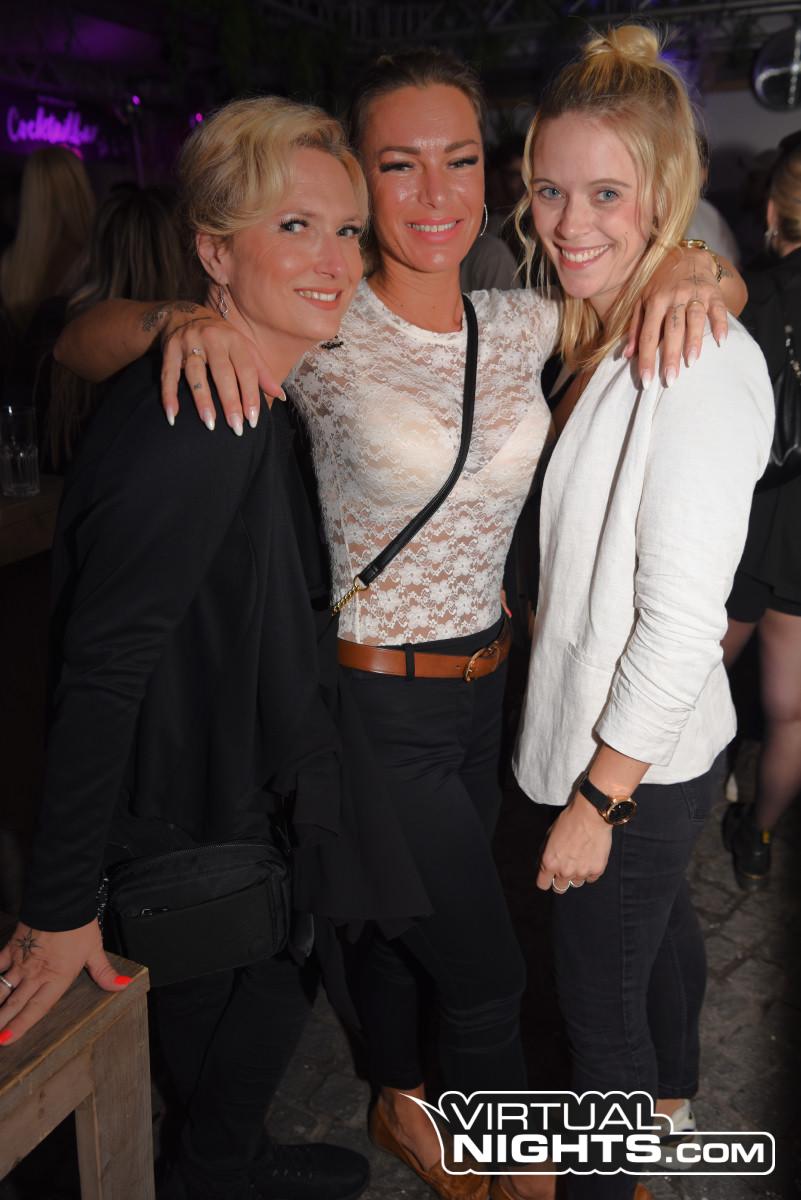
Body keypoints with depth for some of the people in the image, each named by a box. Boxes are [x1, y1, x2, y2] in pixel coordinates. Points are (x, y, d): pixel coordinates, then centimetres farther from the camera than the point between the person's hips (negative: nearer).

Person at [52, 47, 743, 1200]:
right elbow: (79, 342, -13)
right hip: (378, 702, -5)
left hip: (483, 682, 5)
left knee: (404, 915, 26)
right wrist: (182, 318, -34)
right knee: (487, 967, 8)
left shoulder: (521, 325, -1)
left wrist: (694, 267, -9)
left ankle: (400, 1100, 53)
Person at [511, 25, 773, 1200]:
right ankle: (667, 1091, 59)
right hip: (631, 742, 9)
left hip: (640, 759, -9)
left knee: (597, 994, 11)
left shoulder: (703, 362, -25)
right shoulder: (593, 338, 3)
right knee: (661, 919, 31)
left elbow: (682, 620, -25)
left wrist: (598, 796, -19)